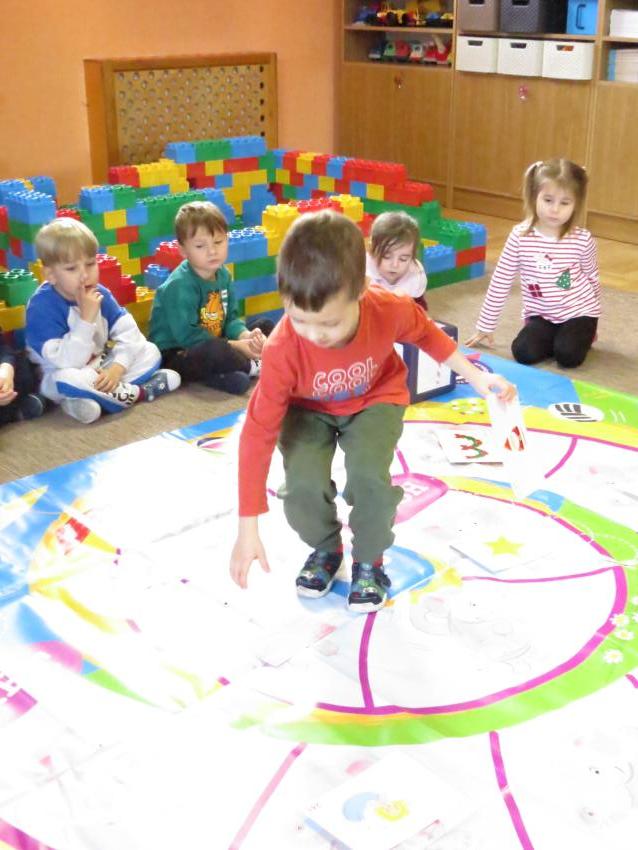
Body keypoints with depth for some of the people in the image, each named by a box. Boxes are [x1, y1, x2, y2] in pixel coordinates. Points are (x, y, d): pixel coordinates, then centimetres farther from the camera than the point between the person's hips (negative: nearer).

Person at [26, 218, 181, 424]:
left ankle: (90, 399, -22)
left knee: (150, 351, -5)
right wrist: (86, 319, -37)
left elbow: (129, 333, -9)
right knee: (65, 380, -39)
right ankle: (137, 392, -20)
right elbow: (64, 362, -32)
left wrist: (117, 367, -25)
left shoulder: (100, 294, -6)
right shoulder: (41, 307, -25)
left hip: (100, 368, 6)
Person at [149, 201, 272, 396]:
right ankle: (253, 366, -8)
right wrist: (236, 347, -23)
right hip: (175, 354, -8)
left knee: (265, 327, 9)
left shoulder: (222, 274, 2)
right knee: (216, 351, -38)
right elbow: (186, 335, -26)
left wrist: (246, 336, -19)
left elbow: (231, 318, 5)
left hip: (212, 348, 8)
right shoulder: (180, 285, -23)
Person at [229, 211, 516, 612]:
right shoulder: (282, 350, -37)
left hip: (375, 400, 0)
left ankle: (369, 561, 5)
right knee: (303, 484, -24)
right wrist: (248, 530, -30)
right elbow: (258, 432, -31)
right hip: (309, 409, 0)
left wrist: (475, 377, -6)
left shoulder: (389, 309, -33)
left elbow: (426, 331, -5)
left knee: (369, 474, -26)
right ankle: (325, 549, 11)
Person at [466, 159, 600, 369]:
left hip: (578, 312, -1)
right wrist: (485, 326, -3)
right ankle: (554, 337, 11)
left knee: (568, 356, -23)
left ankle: (584, 334, 12)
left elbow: (592, 278, 5)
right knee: (523, 353, -21)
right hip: (541, 315, 1)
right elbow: (501, 281, -6)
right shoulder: (520, 236, -13)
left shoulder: (582, 239, -13)